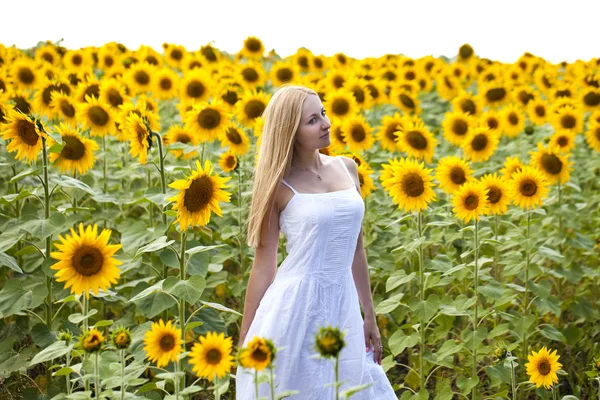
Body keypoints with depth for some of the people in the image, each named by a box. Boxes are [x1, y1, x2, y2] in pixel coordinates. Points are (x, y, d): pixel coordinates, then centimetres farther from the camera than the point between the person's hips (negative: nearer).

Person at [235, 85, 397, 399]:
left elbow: (355, 248, 14)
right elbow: (264, 263, -2)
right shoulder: (279, 185, -5)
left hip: (343, 305, 4)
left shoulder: (347, 168, 8)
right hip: (294, 306, -4)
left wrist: (370, 315, 15)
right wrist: (245, 337, -1)